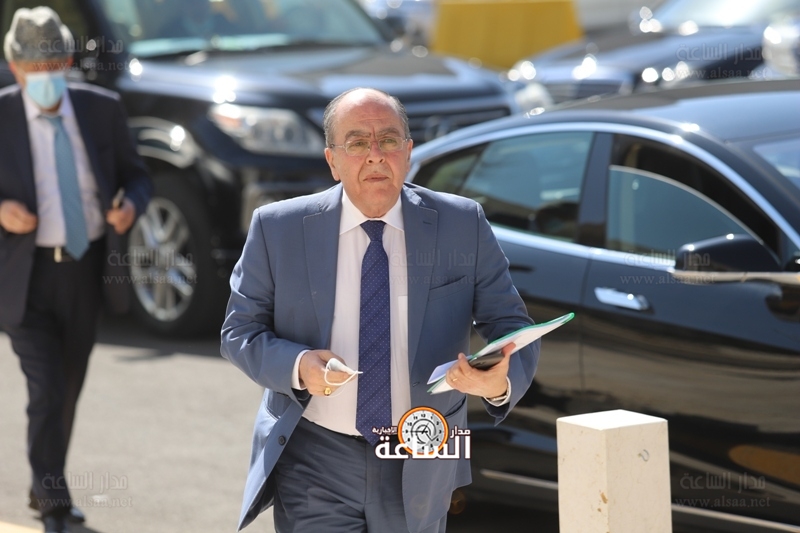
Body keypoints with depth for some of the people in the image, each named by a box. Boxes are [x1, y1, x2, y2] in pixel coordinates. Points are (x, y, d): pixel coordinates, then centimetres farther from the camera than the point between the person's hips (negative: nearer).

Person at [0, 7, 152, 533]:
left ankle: (46, 490, 38)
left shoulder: (102, 109, -4)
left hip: (87, 272, 4)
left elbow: (136, 176, 6)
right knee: (47, 393, -14)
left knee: (69, 390, 17)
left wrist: (131, 206, -17)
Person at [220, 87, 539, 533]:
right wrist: (296, 366, -21)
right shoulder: (278, 229, -4)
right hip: (315, 466, -1)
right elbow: (240, 330, 1)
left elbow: (513, 329, -4)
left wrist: (501, 382, -27)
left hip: (420, 476, 2)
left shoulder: (463, 225, -4)